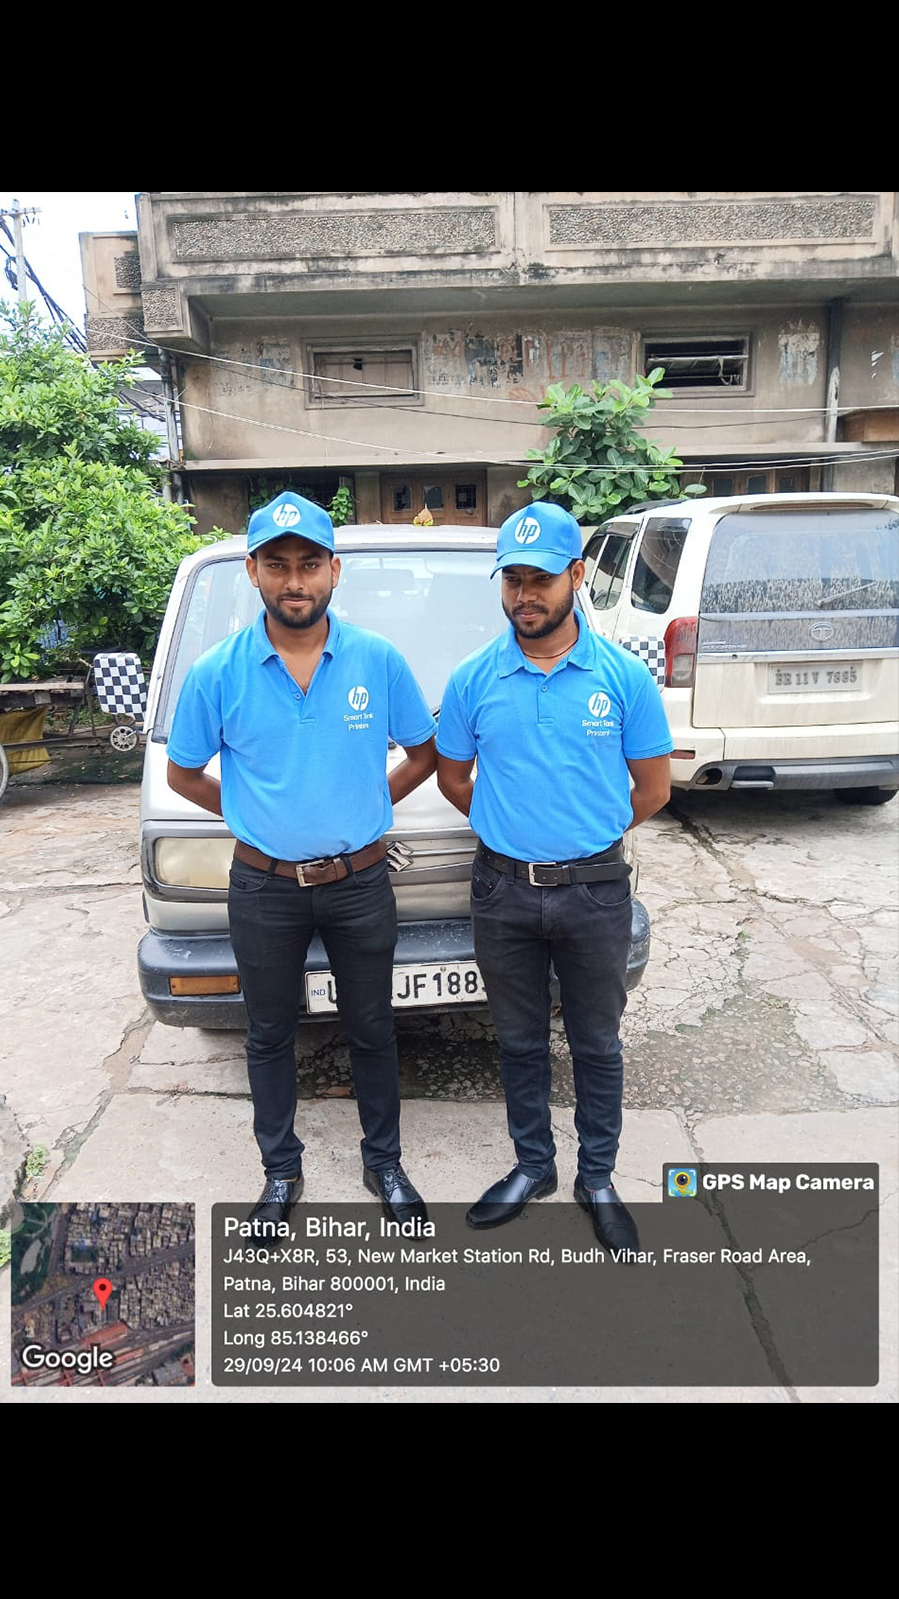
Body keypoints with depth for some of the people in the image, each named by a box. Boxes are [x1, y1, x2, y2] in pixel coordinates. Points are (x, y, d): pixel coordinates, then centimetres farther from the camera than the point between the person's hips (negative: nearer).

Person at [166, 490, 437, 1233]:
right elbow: (183, 773, 5)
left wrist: (369, 804, -1)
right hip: (264, 888, 0)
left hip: (360, 883, 0)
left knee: (372, 1031, 14)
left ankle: (384, 1162, 35)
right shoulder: (218, 673, -7)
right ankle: (282, 1169, 35)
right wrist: (254, 813, 1)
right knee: (270, 1035, 15)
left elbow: (425, 752, 6)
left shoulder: (379, 661, -7)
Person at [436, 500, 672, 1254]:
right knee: (520, 1041, 16)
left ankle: (598, 1177, 32)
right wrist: (512, 828, 8)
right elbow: (452, 777, 9)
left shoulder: (625, 676, -6)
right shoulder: (473, 679, -3)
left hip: (594, 889, -1)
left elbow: (652, 788, 1)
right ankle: (533, 1165, 36)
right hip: (503, 889, 2)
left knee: (597, 1043, 13)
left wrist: (582, 833, 5)